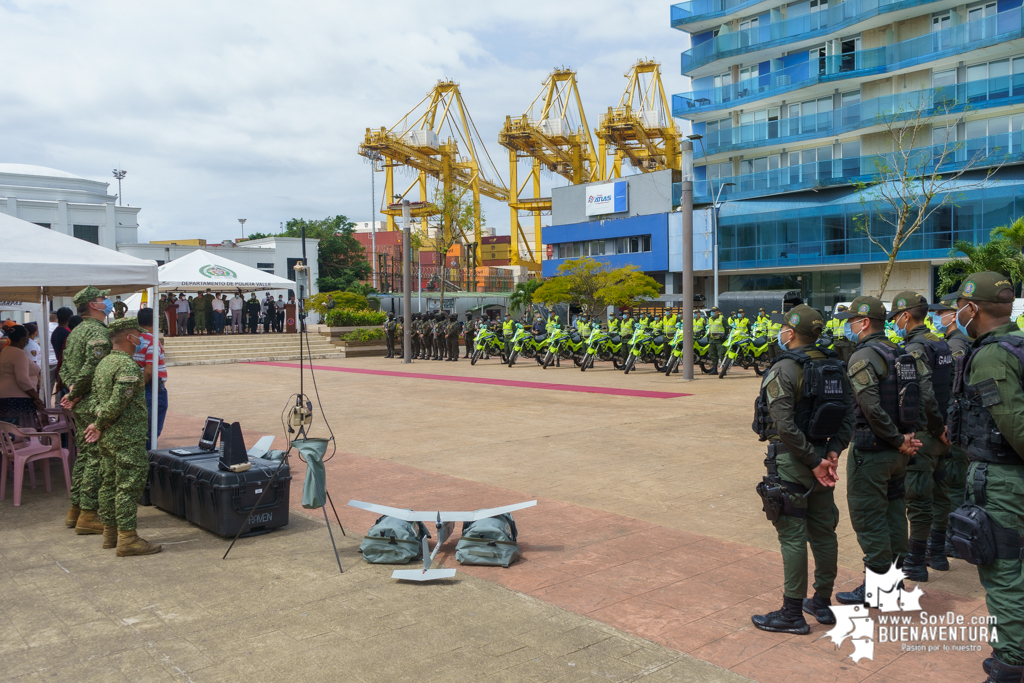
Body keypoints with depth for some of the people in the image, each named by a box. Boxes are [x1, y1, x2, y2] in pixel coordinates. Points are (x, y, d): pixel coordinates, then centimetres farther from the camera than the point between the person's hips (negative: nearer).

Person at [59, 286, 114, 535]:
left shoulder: (76, 331, 16)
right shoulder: (99, 332, -15)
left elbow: (64, 368, 16)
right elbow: (91, 369, -24)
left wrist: (73, 391, 2)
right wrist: (75, 395, -12)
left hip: (81, 405, 10)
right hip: (95, 404, -10)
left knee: (84, 456, 17)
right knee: (97, 458, -4)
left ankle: (75, 509, 24)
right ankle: (88, 514, 0)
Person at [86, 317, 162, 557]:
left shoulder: (103, 363, 12)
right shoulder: (128, 366, -18)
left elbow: (96, 395, 16)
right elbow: (117, 403, -22)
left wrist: (98, 424, 8)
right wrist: (99, 424, -8)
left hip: (107, 438, 10)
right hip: (127, 438, -10)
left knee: (110, 483, 14)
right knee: (129, 485, -6)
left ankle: (110, 533, 22)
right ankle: (127, 538, -3)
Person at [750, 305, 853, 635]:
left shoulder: (784, 369, -15)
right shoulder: (835, 367, 7)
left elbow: (785, 426, -22)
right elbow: (848, 414, 5)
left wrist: (813, 462, -15)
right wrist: (833, 451, -3)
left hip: (791, 460, -7)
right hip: (821, 460, 8)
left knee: (792, 536, -1)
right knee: (823, 531, 15)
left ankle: (793, 614, 6)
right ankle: (822, 603, 28)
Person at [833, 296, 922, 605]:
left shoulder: (863, 357, -16)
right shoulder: (899, 353, 10)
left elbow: (872, 408, -25)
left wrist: (898, 439, -14)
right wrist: (909, 434, 2)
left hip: (871, 450, -9)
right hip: (898, 452, 9)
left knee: (868, 517, 1)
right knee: (893, 512, 17)